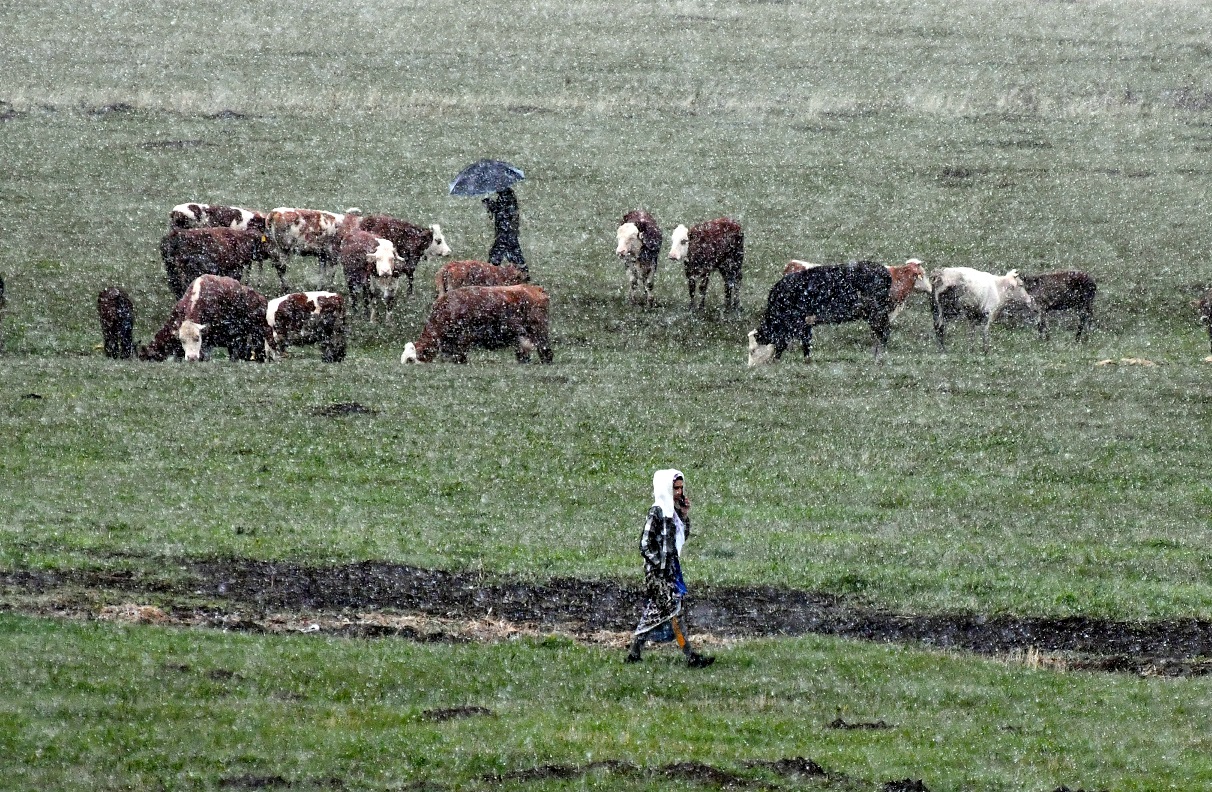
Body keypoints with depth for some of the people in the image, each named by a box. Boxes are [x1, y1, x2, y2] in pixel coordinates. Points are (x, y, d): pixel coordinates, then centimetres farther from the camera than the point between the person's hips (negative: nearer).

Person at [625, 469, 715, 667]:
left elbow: (683, 537, 19)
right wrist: (660, 566, -16)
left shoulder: (673, 511, 11)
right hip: (659, 571, -9)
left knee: (653, 612, 12)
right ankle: (691, 657, -12)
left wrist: (685, 515, 5)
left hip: (672, 567, 9)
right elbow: (645, 544, -15)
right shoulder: (657, 512, -14)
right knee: (673, 612, -9)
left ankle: (634, 654, 18)